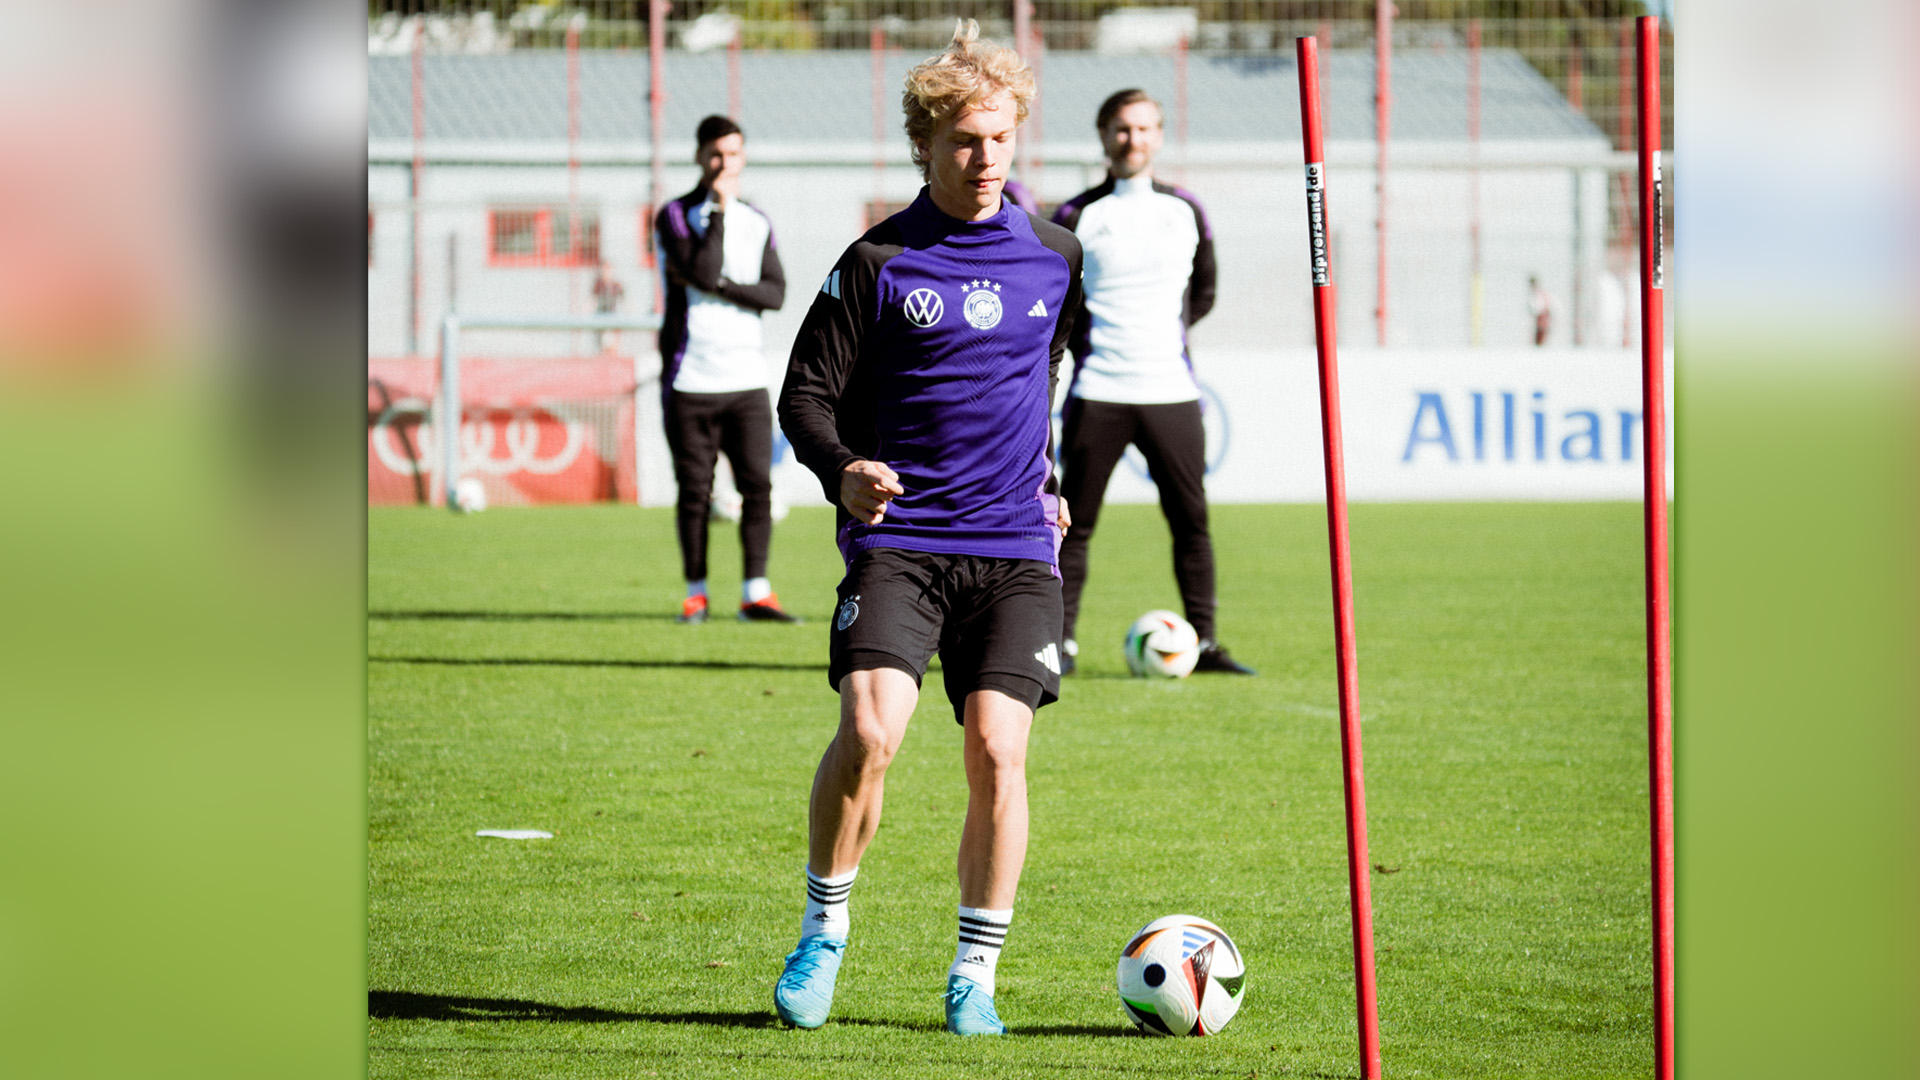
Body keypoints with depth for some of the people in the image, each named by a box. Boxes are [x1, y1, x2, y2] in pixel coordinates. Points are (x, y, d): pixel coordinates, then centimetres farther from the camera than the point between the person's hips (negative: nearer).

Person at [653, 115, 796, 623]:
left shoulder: (757, 223, 13)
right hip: (689, 379, -3)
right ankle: (695, 594, 10)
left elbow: (775, 293, 1)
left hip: (746, 375, 3)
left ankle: (756, 594, -5)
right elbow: (703, 272, -16)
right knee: (694, 491, 1)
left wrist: (717, 286, -11)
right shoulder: (674, 217, 0)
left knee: (758, 484, -6)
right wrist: (719, 210, -14)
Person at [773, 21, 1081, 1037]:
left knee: (996, 747, -10)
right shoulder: (878, 262, -1)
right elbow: (806, 392, 0)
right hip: (898, 539, -2)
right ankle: (823, 932, 1)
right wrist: (843, 470, -19)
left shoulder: (1055, 257, 8)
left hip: (1015, 546, 2)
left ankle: (974, 975, 3)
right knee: (871, 729, -20)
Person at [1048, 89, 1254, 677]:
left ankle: (1203, 642, 7)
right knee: (1075, 523, -2)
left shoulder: (1186, 211, 10)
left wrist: (1165, 330, 10)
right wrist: (1087, 340, 2)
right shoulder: (1076, 216, 1)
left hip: (1172, 390, 2)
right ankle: (1060, 641, 5)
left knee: (1192, 520, 0)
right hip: (1097, 393, -2)